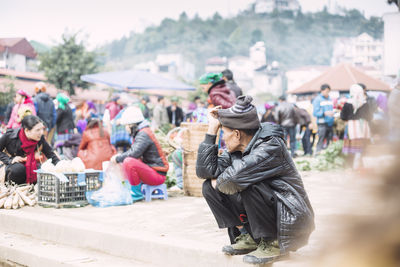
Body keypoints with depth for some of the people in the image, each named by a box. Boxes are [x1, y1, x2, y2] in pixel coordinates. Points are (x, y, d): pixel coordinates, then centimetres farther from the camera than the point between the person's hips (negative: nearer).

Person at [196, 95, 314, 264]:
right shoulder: (237, 150, 3)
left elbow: (233, 178, -34)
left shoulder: (271, 147, -22)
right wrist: (212, 129, -6)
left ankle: (272, 243, -13)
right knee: (209, 188, -1)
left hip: (290, 224, -8)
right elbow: (205, 170, -6)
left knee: (250, 186, -33)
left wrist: (218, 182, -10)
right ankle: (248, 237, 4)